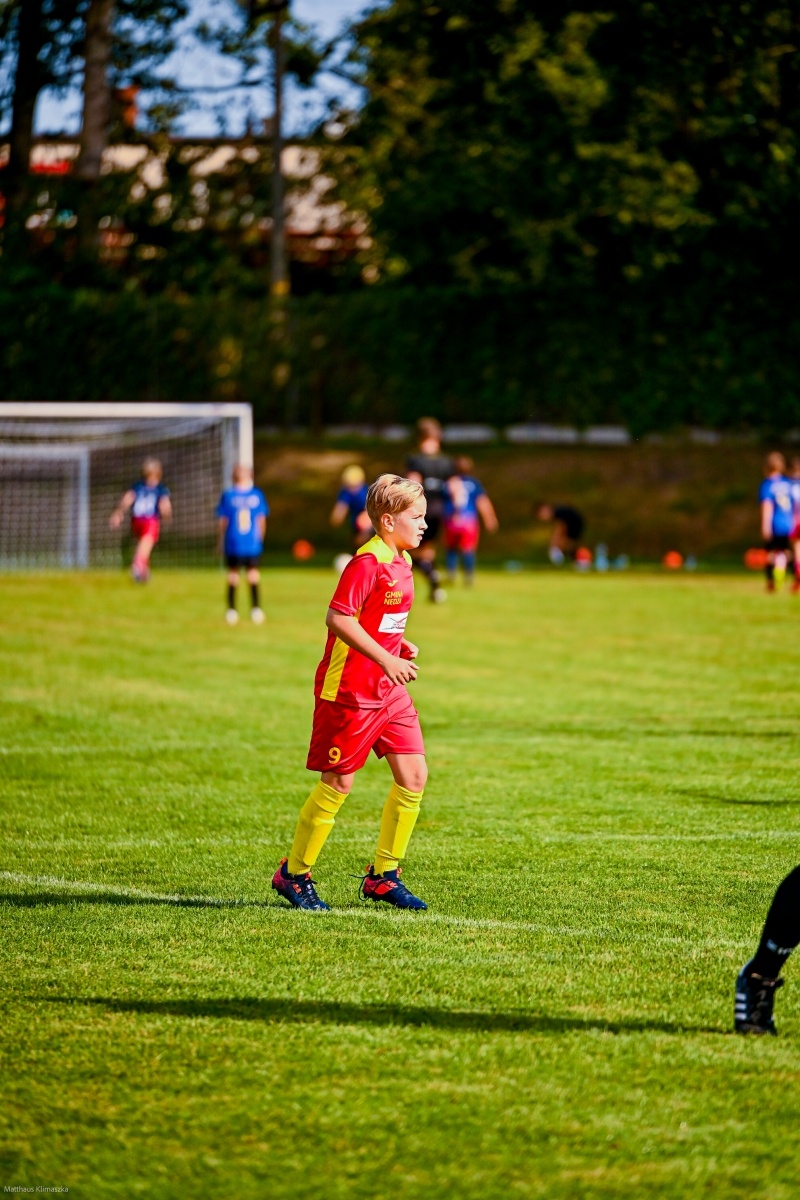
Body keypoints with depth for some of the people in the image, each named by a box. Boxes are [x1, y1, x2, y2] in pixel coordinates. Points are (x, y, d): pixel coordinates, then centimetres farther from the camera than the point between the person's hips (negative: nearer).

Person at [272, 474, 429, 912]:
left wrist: (401, 646, 8)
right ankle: (294, 873, 15)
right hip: (349, 690, -9)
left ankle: (383, 875, 12)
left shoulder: (401, 562, 11)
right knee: (337, 782, -1)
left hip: (389, 691, 9)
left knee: (414, 775, 2)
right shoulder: (367, 562, -18)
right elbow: (338, 618, -25)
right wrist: (385, 659, -27)